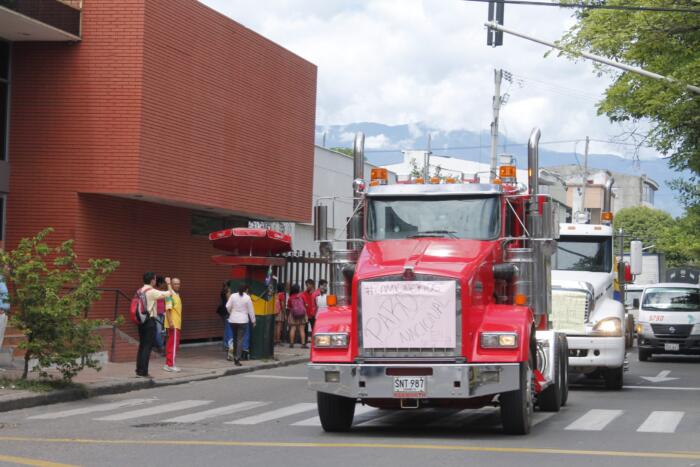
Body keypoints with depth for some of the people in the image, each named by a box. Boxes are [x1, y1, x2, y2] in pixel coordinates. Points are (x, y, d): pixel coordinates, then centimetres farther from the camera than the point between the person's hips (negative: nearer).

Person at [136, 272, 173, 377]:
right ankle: (143, 371, -5)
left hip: (141, 321, 8)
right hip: (150, 321, -8)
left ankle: (139, 369, 19)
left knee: (142, 345, 15)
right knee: (148, 346, -4)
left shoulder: (139, 291, 9)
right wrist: (168, 283, 4)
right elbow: (169, 293, -12)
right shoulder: (152, 292, -13)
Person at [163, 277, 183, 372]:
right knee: (174, 344, -8)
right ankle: (171, 365, -7)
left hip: (177, 324, 9)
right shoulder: (170, 295, -12)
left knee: (171, 344, 11)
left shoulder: (177, 295, 17)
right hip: (173, 324, -9)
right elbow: (168, 309, -19)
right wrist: (170, 322, -26)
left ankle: (168, 364, 15)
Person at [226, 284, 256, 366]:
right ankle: (237, 359, -7)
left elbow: (228, 306, -3)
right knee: (240, 340, -2)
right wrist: (253, 321, 8)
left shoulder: (233, 296, 0)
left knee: (235, 338, 20)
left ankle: (234, 356, 29)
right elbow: (250, 310, -3)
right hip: (243, 321, -3)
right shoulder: (247, 298, -7)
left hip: (233, 320, 3)